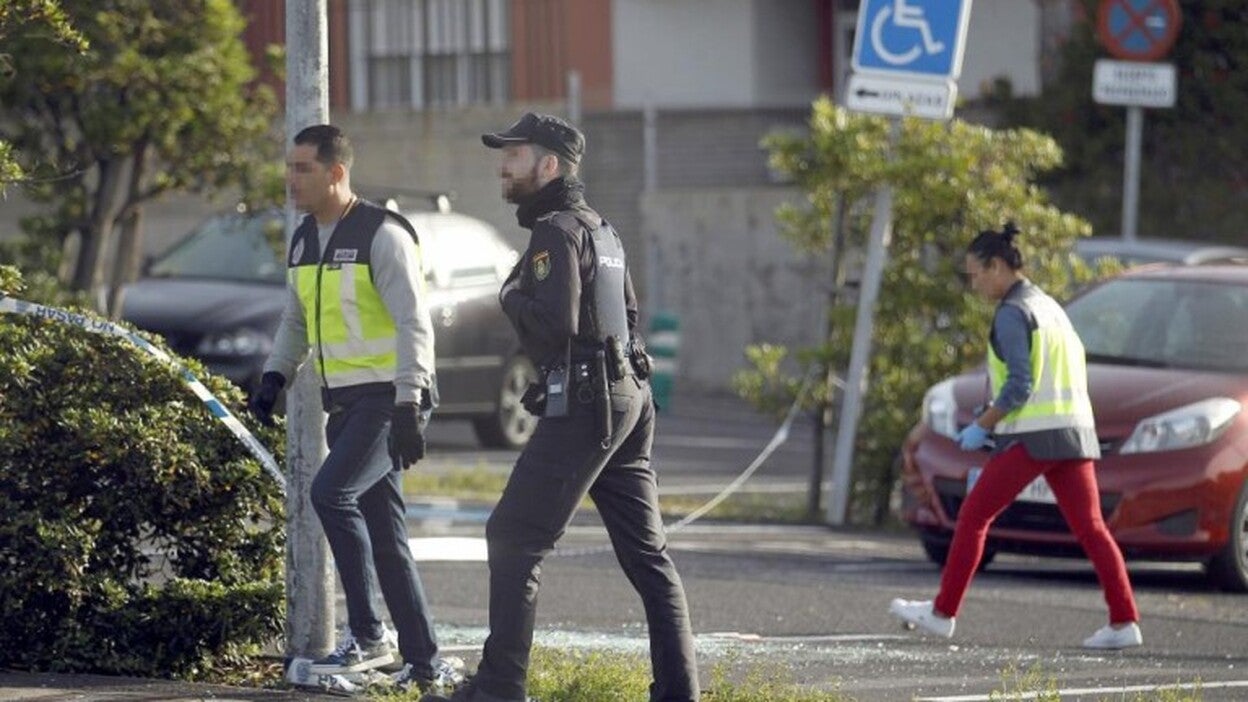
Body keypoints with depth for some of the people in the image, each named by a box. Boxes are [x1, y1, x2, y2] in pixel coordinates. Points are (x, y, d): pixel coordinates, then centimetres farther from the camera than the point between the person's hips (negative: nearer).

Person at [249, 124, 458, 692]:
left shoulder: (382, 236, -14)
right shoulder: (304, 241, 12)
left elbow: (415, 325, -19)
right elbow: (295, 320, 24)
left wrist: (408, 409, -26)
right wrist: (274, 378, 8)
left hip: (389, 399, -9)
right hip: (346, 403, 9)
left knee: (330, 493, -23)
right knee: (382, 534, 8)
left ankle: (366, 638, -16)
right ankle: (425, 664, 12)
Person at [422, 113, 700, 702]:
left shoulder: (557, 232, -12)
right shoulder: (599, 228, 19)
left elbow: (556, 322, -23)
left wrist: (512, 296, -7)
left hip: (581, 409, -10)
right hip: (628, 397, 10)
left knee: (514, 539, -6)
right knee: (645, 552, 8)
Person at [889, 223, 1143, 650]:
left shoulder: (1012, 313, -8)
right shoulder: (1049, 307, 19)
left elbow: (1019, 386, -16)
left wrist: (982, 427, -7)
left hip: (1031, 436, -8)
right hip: (1074, 432, 8)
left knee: (973, 517, 1)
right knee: (1089, 527, 3)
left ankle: (942, 614, 2)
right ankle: (1124, 622, -5)